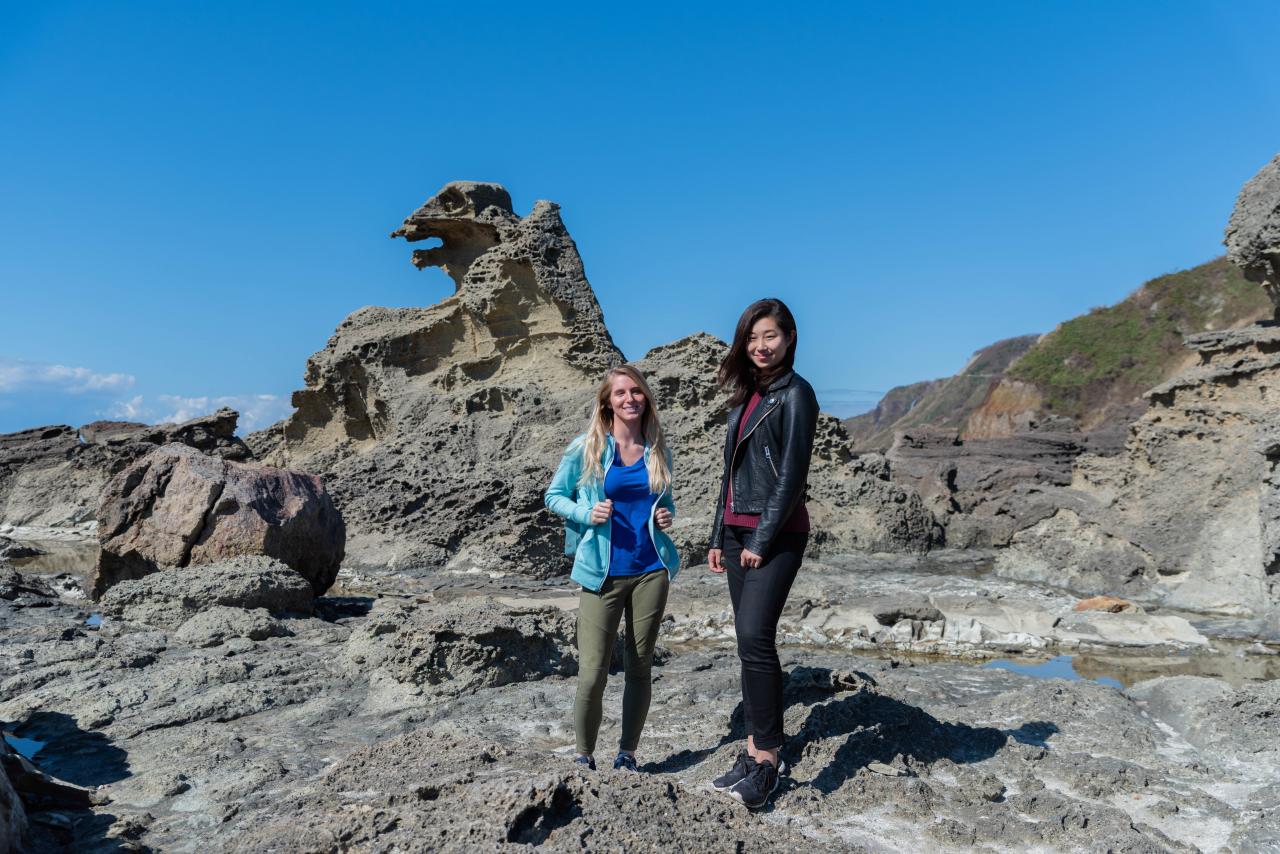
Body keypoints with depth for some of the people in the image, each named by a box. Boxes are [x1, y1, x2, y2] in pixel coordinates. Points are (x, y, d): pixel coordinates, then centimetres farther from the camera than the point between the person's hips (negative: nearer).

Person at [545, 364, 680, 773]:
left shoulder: (658, 451, 7)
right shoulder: (586, 448, -3)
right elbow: (554, 496, 4)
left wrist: (667, 517, -3)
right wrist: (586, 514, -14)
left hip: (651, 570, 3)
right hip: (603, 573, -3)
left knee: (640, 666, 11)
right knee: (592, 673, -4)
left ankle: (627, 755, 26)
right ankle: (584, 759, 16)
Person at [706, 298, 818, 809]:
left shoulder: (795, 393, -6)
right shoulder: (746, 397, 17)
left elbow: (792, 475, -13)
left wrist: (762, 539, -15)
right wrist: (719, 537, 15)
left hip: (776, 534, -8)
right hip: (738, 530, 8)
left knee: (755, 638, -14)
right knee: (749, 642, 9)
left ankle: (768, 757, -4)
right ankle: (754, 750, 17)